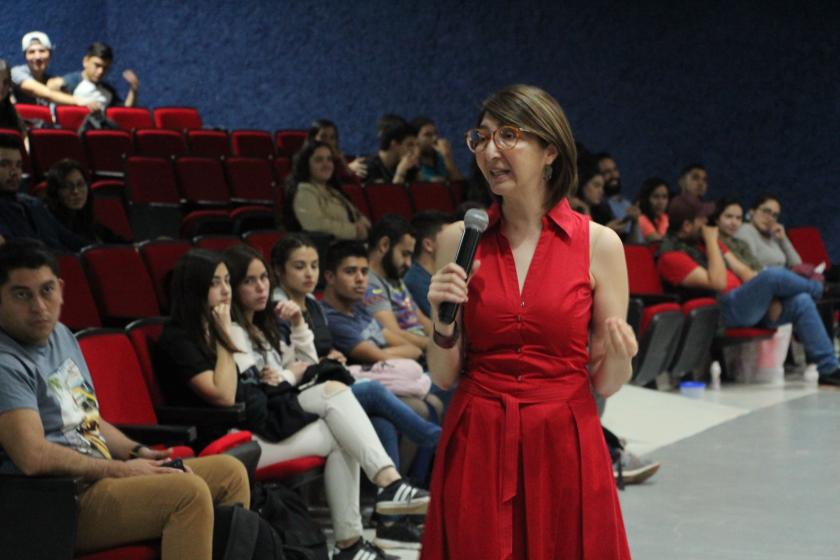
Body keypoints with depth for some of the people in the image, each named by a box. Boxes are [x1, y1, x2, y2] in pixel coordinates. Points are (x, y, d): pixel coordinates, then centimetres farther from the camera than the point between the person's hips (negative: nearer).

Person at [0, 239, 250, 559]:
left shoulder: (61, 335, 15)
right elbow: (33, 457, -26)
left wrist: (137, 452, 8)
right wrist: (120, 470, -16)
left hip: (98, 477, 10)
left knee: (230, 472, 7)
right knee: (189, 491, -28)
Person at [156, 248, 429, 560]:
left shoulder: (214, 328, 20)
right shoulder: (177, 339, -7)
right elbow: (224, 396, -19)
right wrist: (224, 338, -13)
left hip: (261, 418, 8)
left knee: (333, 390, -12)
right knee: (340, 437, -14)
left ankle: (388, 481, -20)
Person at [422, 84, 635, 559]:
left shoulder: (599, 243, -3)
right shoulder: (460, 239, 2)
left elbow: (606, 385, 1)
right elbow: (445, 376, 5)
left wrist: (619, 357, -19)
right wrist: (443, 324, -13)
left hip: (564, 447, -1)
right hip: (477, 447, 1)